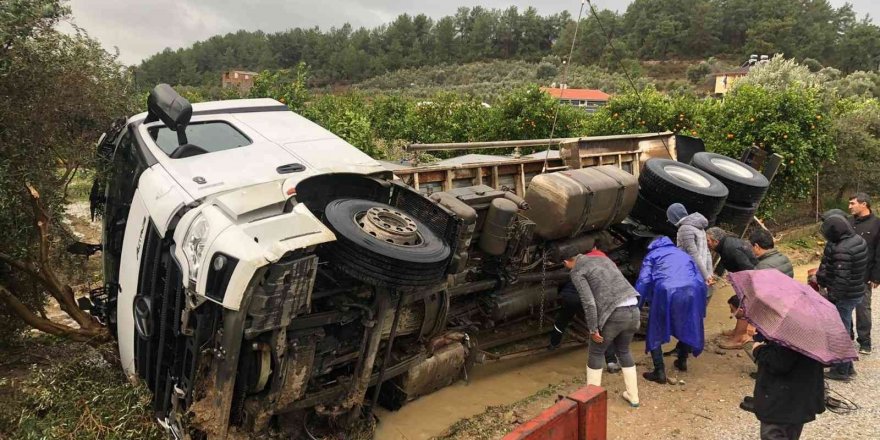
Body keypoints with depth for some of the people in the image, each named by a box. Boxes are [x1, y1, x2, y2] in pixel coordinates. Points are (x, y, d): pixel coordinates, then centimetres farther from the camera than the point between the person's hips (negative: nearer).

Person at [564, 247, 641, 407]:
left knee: (596, 354, 14)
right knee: (623, 351, 27)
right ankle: (633, 396, 32)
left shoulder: (577, 272, 0)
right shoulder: (602, 258, 22)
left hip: (614, 314, -7)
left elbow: (589, 303, -10)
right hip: (633, 309, 7)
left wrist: (593, 329, -2)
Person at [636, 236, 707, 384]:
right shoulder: (684, 254, 37)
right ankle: (682, 361, 42)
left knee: (655, 333, 11)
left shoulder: (652, 254, 24)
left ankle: (659, 372, 6)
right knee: (687, 327, 29)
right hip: (692, 292, 4)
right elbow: (701, 281, 30)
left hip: (666, 292, -4)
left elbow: (643, 282, 8)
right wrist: (700, 306, 35)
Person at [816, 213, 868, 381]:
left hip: (844, 296, -10)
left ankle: (842, 371, 16)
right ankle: (848, 366, 33)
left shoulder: (842, 250, -27)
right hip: (857, 291, 10)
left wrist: (833, 298, -19)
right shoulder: (859, 240, 4)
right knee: (845, 329, 21)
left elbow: (841, 279, -27)